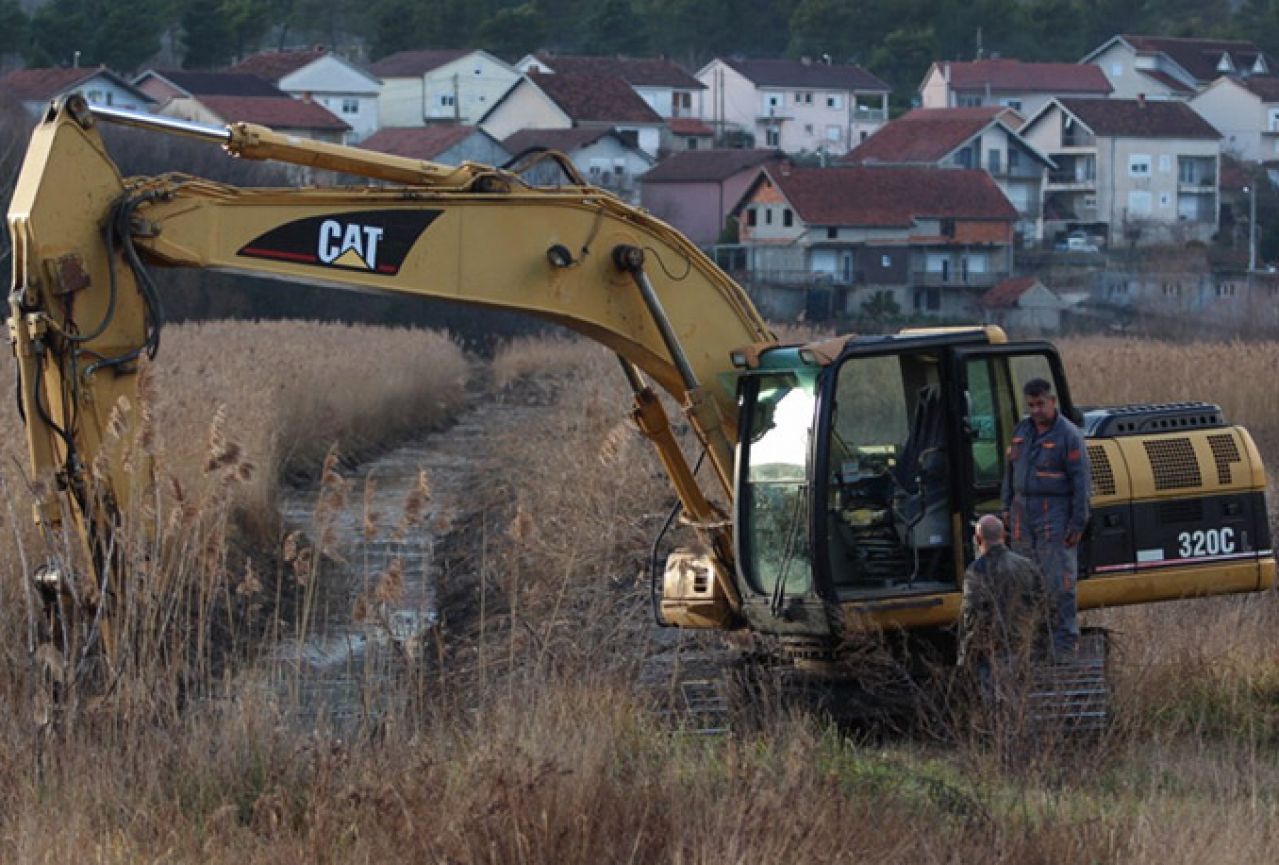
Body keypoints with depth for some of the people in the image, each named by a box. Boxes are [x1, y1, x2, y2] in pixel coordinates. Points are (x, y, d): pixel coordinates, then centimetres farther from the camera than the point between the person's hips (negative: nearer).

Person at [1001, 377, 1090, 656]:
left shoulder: (1068, 435, -9)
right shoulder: (1022, 430, 11)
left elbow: (1081, 481, -10)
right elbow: (1010, 469, 20)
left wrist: (1078, 522, -13)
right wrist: (1007, 507, 17)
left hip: (1055, 514, -6)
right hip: (1023, 512, 6)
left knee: (1059, 581, -7)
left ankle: (1065, 644, -4)